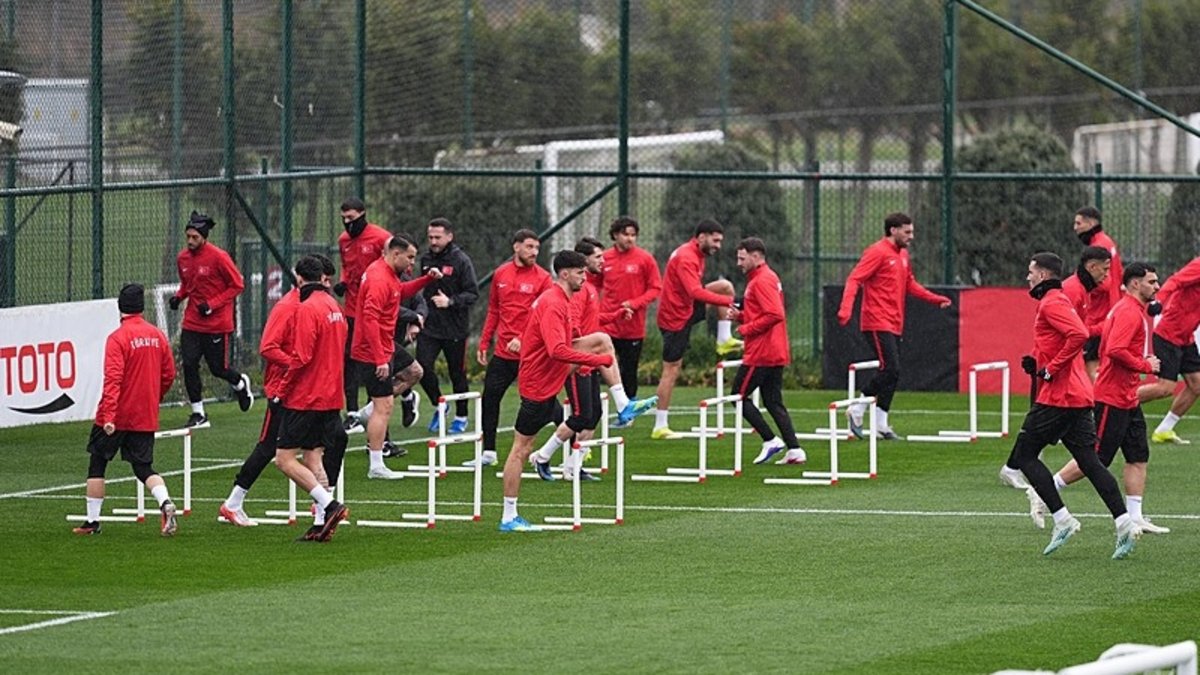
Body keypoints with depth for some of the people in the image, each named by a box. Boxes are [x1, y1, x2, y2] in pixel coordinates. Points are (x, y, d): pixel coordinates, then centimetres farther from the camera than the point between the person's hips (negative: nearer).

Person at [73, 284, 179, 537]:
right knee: (144, 468, 10)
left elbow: (113, 380, -21)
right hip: (146, 418, 5)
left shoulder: (118, 338, -14)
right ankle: (165, 502, -17)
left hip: (117, 417, -5)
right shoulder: (157, 336, 4)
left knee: (97, 465, 11)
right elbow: (168, 375, 11)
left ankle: (92, 522, 14)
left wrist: (108, 416, -25)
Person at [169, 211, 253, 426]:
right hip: (192, 323, 5)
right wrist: (178, 296, -1)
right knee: (189, 364, -7)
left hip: (217, 323, -5)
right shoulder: (183, 258, 4)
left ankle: (240, 383, 38)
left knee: (218, 368, 3)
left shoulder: (218, 257, -15)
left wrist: (212, 304, -17)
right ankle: (198, 413, 4)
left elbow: (237, 285, -10)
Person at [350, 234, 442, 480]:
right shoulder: (379, 280, -24)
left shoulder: (388, 274, 8)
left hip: (385, 347, 10)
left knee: (413, 372, 27)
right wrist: (380, 359, -30)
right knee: (384, 408, -7)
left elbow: (401, 291, 30)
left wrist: (427, 278, 14)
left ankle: (368, 412, 20)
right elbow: (370, 319, -29)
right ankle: (376, 466, -3)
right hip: (373, 352, -10)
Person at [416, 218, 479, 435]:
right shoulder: (426, 259, 8)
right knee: (422, 367, -8)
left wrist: (451, 302, -25)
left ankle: (461, 416, 22)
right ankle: (439, 405, 15)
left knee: (457, 373, 6)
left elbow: (473, 293, -11)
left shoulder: (461, 261, -9)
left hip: (455, 328, -4)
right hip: (429, 326, 4)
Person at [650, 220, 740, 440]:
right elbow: (695, 292, -35)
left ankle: (724, 339, 3)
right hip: (676, 317, -9)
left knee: (725, 286, -1)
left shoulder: (695, 254, 8)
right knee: (671, 370, -5)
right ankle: (659, 427, 0)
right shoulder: (686, 258, -23)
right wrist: (727, 302, -38)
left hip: (688, 308, 9)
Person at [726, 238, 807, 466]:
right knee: (773, 402, 10)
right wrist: (740, 316, 9)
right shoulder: (768, 278, 18)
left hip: (761, 353, -10)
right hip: (776, 353, 10)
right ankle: (794, 450, 3)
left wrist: (747, 328, -16)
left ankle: (771, 440, -4)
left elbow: (775, 315, -25)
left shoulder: (762, 281, -14)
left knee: (739, 395, -1)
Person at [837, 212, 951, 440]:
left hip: (894, 325, 9)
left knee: (890, 372, 7)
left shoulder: (902, 255, 17)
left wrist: (936, 299, 18)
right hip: (877, 323, -9)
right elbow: (854, 280, -16)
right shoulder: (878, 252, -10)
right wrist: (846, 308, -30)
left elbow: (910, 285, 27)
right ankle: (857, 410, -3)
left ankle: (882, 423, 10)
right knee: (890, 370, -15)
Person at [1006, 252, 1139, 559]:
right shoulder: (1058, 301, 22)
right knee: (1089, 461, 5)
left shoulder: (1051, 303, -10)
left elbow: (1079, 335, -25)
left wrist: (1051, 369, -19)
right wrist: (1037, 362, 18)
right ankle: (1124, 524, -6)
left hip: (1058, 396, -10)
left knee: (1024, 454, -1)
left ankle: (1062, 519, -8)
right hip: (1078, 397, 10)